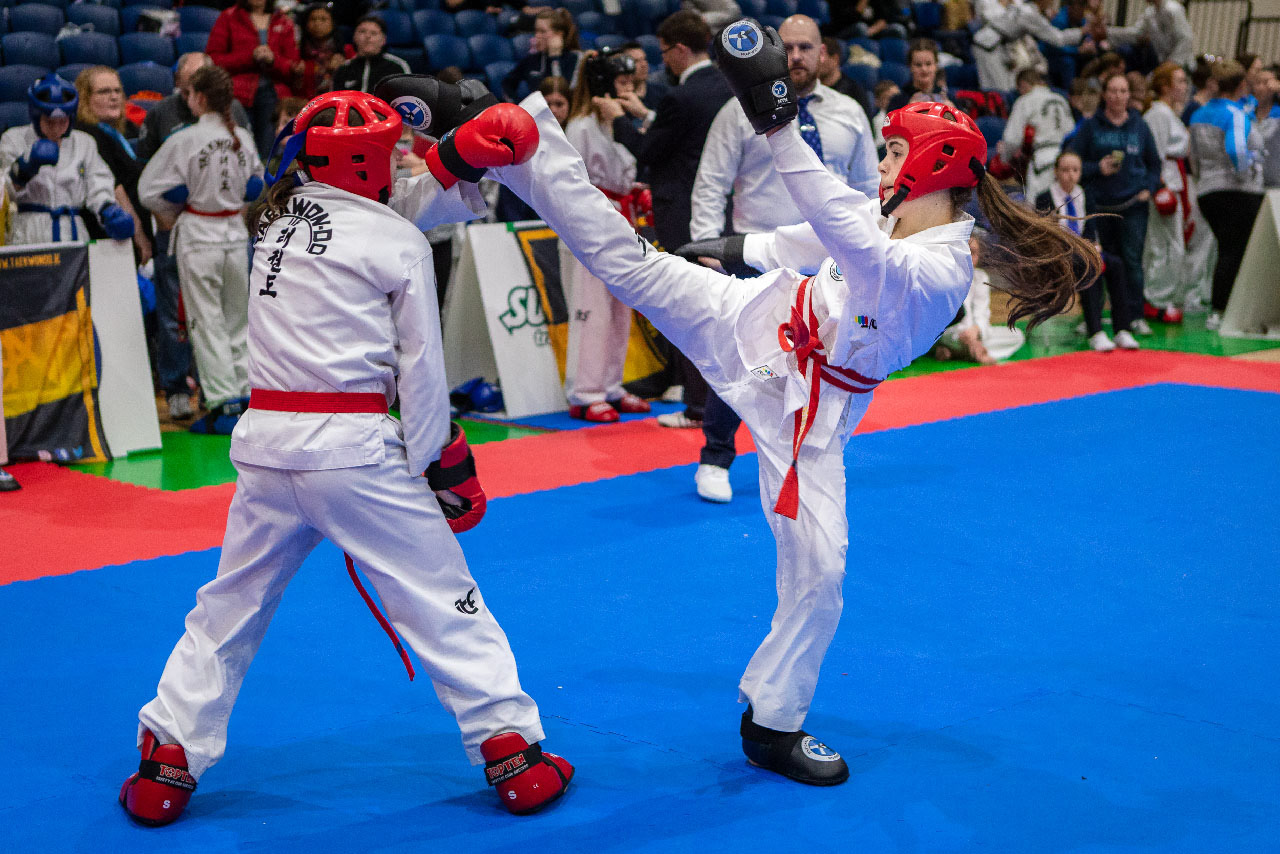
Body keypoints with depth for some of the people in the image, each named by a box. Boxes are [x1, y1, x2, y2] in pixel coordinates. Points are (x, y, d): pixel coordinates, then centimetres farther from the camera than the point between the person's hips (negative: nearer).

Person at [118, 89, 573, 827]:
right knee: (443, 599, 4)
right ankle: (513, 754, 8)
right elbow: (421, 367, -1)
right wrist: (431, 464, 7)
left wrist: (469, 160, 10)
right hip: (356, 447, -5)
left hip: (269, 438, 5)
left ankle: (168, 765, 18)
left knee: (232, 603, 16)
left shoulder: (282, 215, 13)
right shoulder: (399, 242, -2)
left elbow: (410, 199, 21)